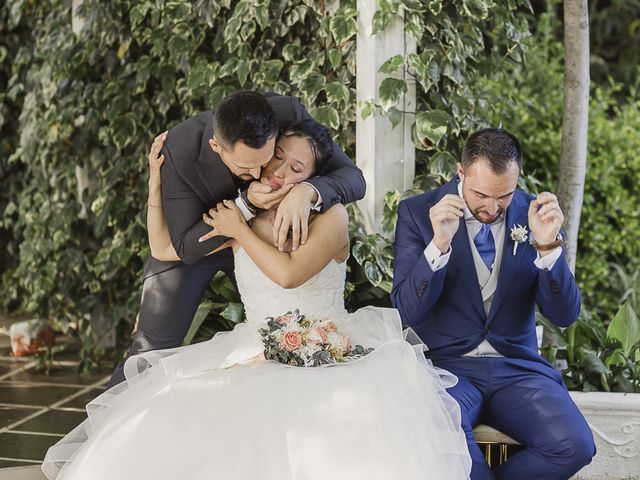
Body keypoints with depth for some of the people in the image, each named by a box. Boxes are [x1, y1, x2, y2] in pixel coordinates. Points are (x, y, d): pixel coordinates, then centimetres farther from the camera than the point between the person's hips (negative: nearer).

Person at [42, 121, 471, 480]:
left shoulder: (330, 217, -1)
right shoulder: (240, 221, 12)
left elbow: (288, 273, -18)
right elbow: (163, 248, 17)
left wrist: (240, 233, -5)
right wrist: (156, 181, 10)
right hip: (255, 358, 4)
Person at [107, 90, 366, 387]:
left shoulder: (289, 114, -32)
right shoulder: (179, 151, -37)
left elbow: (353, 177, -26)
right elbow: (185, 248, -28)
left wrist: (307, 191, -49)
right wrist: (245, 204, -44)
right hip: (194, 242, -3)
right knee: (152, 349, -2)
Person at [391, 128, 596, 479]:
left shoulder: (535, 213, 2)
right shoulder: (417, 212, -3)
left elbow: (564, 315, -1)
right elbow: (407, 312, -10)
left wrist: (547, 246, -18)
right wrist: (439, 243, -25)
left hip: (516, 367, 3)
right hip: (448, 364, -3)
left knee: (575, 446, -23)